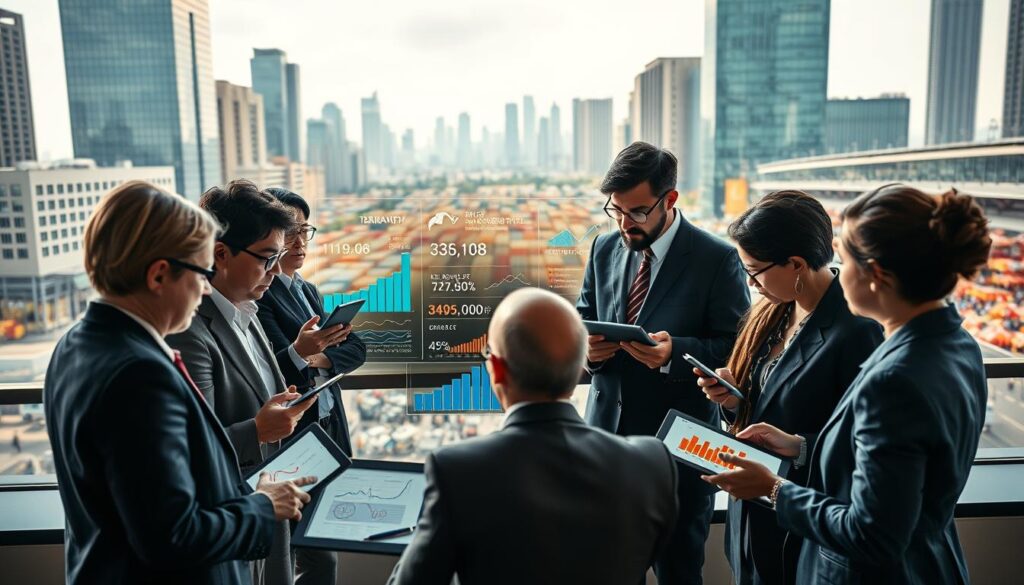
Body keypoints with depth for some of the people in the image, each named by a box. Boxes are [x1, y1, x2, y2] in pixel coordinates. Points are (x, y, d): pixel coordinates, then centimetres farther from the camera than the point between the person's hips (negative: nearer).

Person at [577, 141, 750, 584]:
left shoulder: (717, 259, -11)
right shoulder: (604, 248, 4)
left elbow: (737, 349, -11)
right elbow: (583, 319, 11)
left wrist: (675, 352, -29)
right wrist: (587, 346, -12)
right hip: (608, 430, 5)